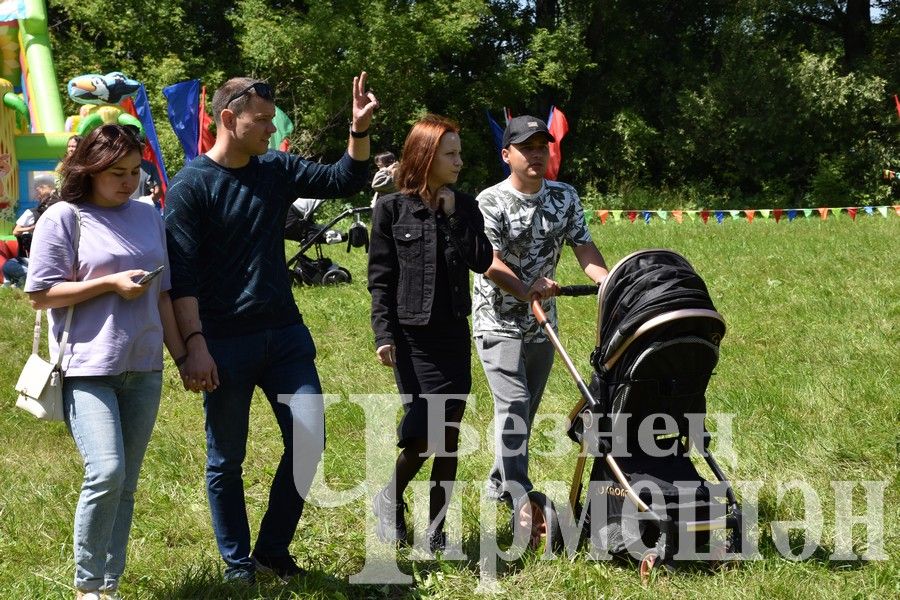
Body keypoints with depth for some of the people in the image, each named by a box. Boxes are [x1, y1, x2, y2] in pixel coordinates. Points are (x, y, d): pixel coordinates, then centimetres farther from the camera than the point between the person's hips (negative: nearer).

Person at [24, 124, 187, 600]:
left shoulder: (147, 217, 11)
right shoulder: (64, 218, -4)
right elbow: (40, 294, -7)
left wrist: (181, 356, 15)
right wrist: (111, 282, -13)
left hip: (143, 369, 5)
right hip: (88, 369, -5)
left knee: (125, 484, 7)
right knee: (106, 473, -18)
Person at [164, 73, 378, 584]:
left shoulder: (278, 169, 7)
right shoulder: (191, 186, -8)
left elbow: (346, 180, 9)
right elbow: (182, 276, -12)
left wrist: (360, 129, -7)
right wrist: (194, 345, -18)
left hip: (285, 334, 5)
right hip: (225, 344, -5)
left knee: (309, 438, 2)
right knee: (227, 459, 6)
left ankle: (274, 550, 17)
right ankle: (238, 562, 20)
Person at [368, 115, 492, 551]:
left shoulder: (464, 207, 7)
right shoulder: (392, 209, -4)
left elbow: (483, 261, -5)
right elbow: (380, 278, -4)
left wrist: (453, 216, -9)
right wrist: (384, 335, -11)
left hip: (454, 334, 4)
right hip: (411, 336, -4)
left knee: (450, 435, 4)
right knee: (426, 431, -11)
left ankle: (436, 530, 14)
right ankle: (390, 499, 17)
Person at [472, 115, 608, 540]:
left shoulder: (564, 198, 4)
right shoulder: (490, 202, -11)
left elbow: (585, 249, -2)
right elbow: (491, 263, -20)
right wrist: (526, 290, -38)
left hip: (542, 322, 6)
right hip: (499, 322, -5)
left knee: (525, 410, 13)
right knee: (512, 404, -18)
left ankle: (499, 485, 29)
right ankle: (522, 500, -21)